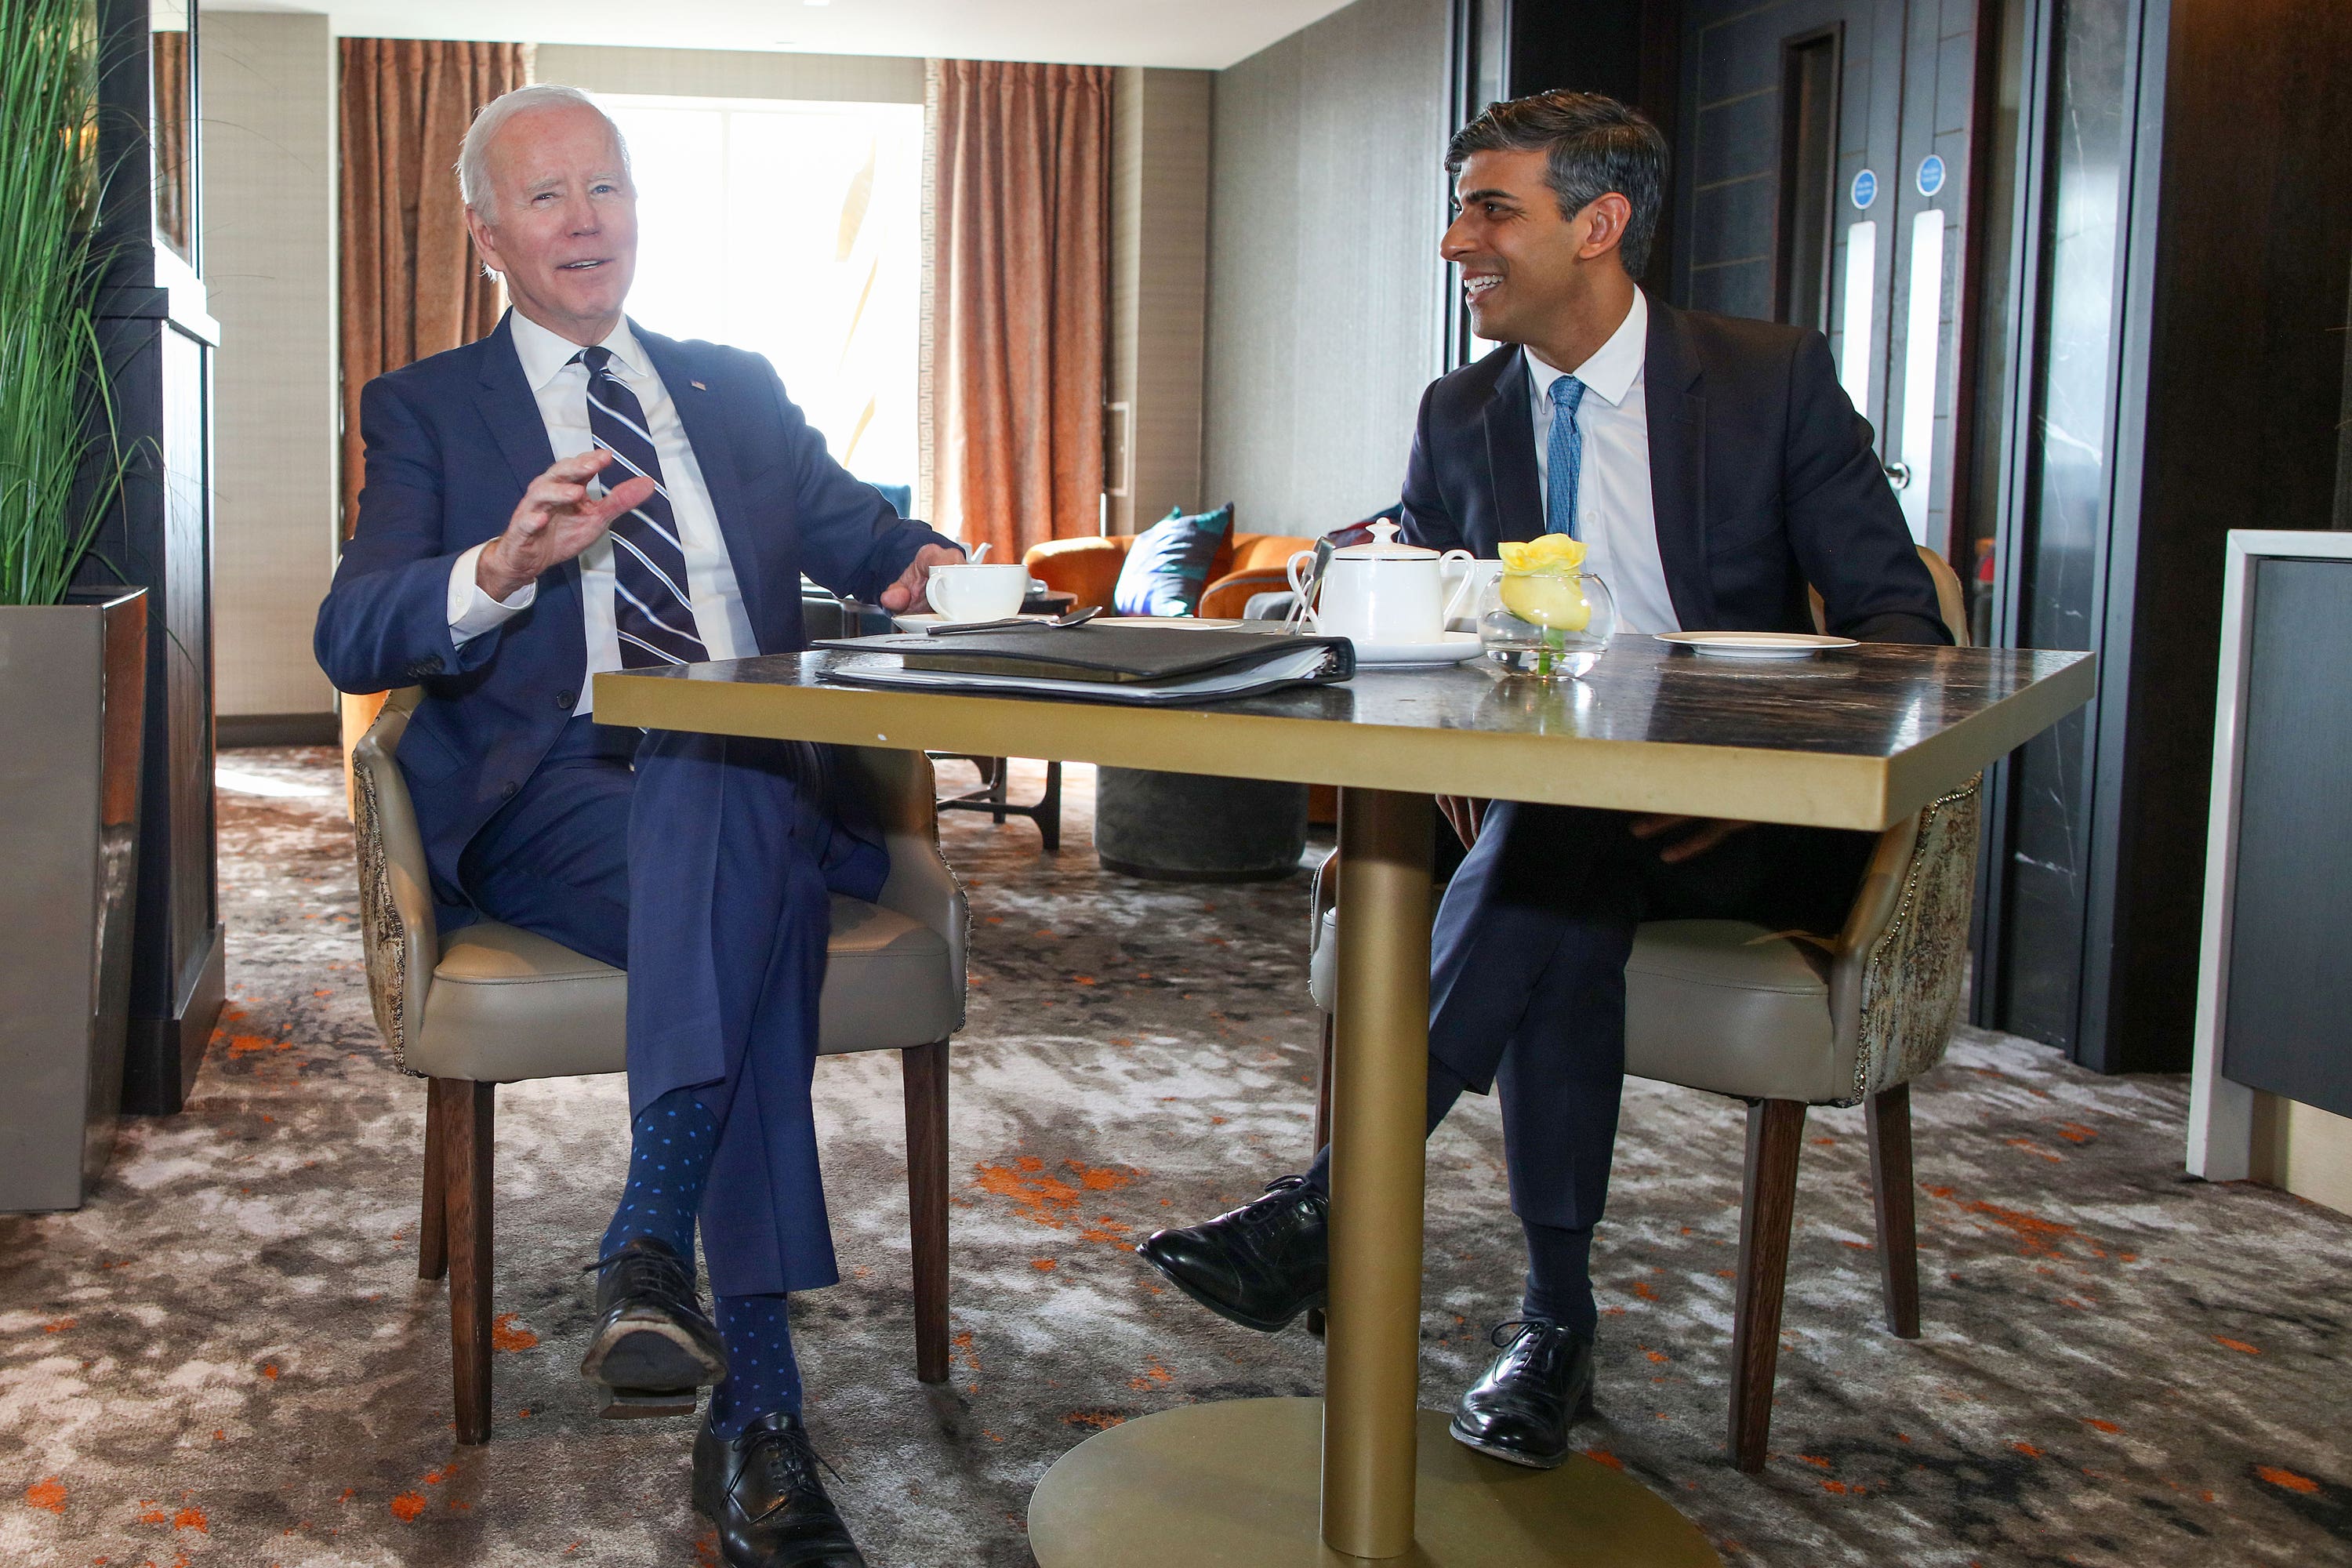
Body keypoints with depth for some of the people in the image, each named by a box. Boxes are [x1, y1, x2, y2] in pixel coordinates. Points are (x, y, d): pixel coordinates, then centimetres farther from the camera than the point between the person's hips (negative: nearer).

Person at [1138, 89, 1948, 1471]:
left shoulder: (1776, 380, -2)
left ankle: (1335, 1201, -32)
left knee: (1552, 851, -34)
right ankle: (1558, 1316, -21)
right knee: (1559, 905, -32)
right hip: (1552, 809, 3)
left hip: (1751, 832, -3)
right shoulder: (1460, 417, 10)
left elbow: (1899, 619, -6)